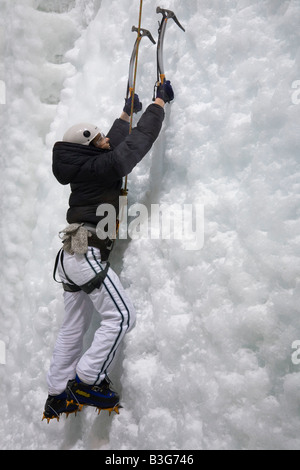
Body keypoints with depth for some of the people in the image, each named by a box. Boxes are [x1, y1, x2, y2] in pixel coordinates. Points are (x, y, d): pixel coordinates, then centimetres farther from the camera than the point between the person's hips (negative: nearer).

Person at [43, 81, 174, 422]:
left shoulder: (85, 167, 15)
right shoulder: (100, 167, -10)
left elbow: (114, 144, 31)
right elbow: (139, 140, -5)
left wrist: (126, 114, 42)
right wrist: (160, 101, 8)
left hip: (71, 254, 10)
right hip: (87, 254, -10)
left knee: (73, 328, 14)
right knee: (121, 316, -9)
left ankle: (57, 395, 24)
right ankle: (86, 381, -2)